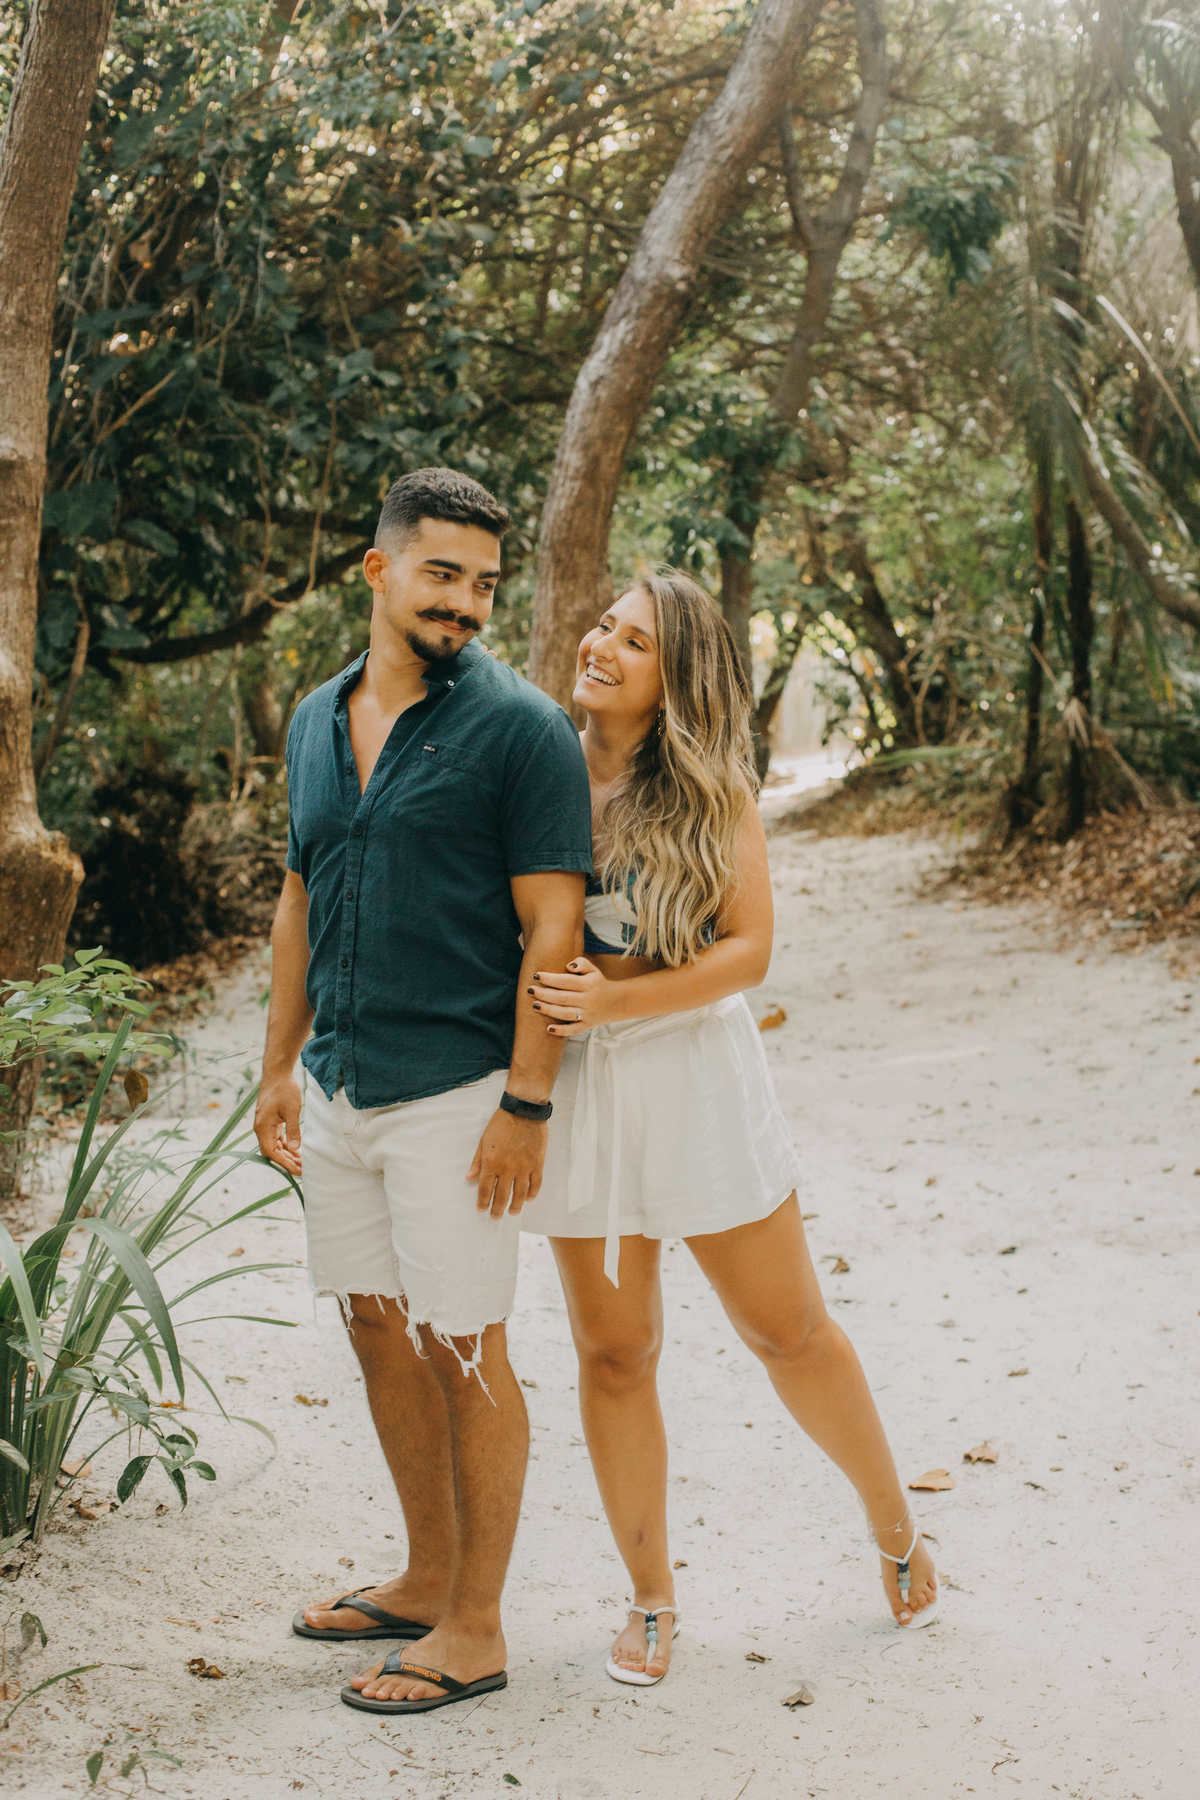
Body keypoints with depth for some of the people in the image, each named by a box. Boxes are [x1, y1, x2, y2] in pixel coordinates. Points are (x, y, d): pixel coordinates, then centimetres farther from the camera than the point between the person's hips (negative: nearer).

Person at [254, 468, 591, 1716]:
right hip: (338, 1092, 7)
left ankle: (475, 1631, 14)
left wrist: (525, 1107, -16)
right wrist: (280, 1069, 14)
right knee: (379, 1332, 16)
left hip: (454, 1095, -7)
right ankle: (429, 1578, 32)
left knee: (463, 1353, 1)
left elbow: (553, 927, -12)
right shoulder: (317, 721, 10)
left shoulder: (520, 728, -10)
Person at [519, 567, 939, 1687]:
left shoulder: (713, 792, -3)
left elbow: (748, 951, -10)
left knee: (788, 1330, 9)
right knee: (613, 1354, 7)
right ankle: (651, 1599, 24)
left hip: (697, 1072, -1)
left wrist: (616, 1002, -21)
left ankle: (894, 1526, 32)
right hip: (577, 1088, 1)